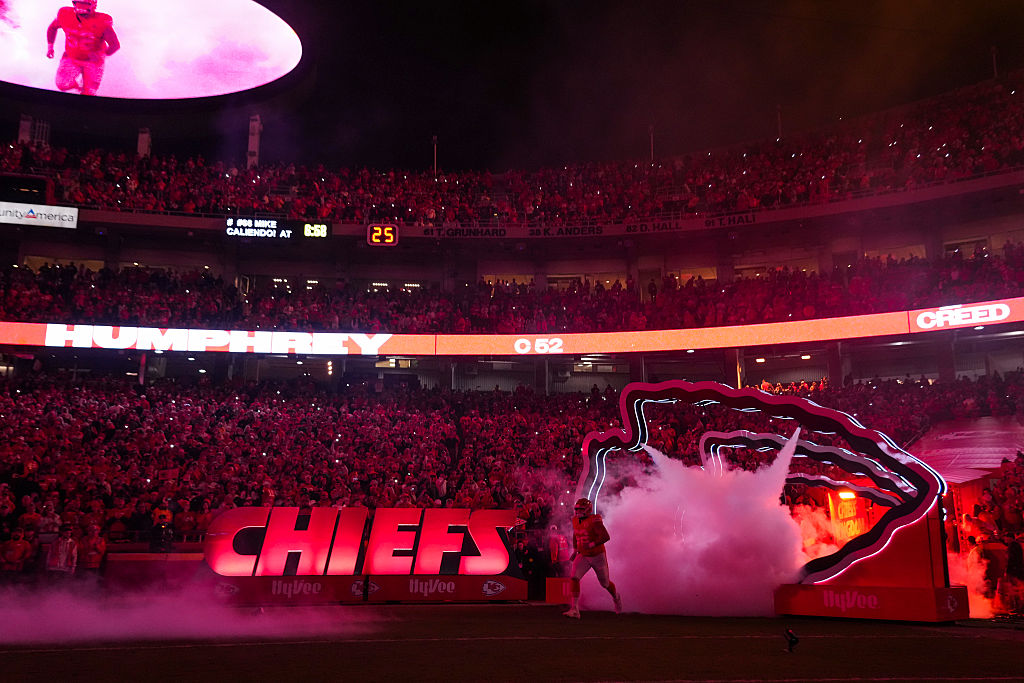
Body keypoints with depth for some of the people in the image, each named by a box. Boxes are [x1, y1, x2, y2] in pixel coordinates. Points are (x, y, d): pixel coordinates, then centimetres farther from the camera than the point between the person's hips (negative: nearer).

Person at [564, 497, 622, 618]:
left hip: (598, 556, -5)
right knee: (574, 578, -18)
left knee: (605, 583, 14)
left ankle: (616, 597, 48)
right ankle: (574, 610, -20)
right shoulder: (575, 520, 2)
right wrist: (575, 550, 16)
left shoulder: (594, 521, -22)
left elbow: (606, 536, -29)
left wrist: (591, 545, -33)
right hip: (583, 556, 5)